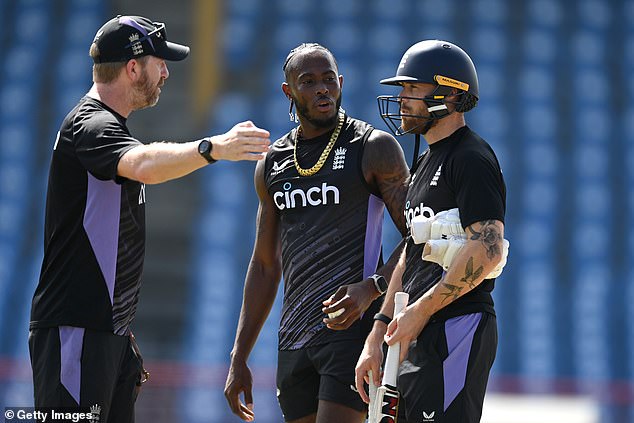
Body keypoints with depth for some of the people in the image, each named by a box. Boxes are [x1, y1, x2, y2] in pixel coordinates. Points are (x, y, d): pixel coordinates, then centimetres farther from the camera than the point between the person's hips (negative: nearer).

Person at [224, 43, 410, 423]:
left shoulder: (374, 147, -1)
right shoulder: (272, 164, 15)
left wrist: (372, 287, -22)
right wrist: (239, 358, 17)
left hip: (351, 329, -6)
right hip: (294, 339, 6)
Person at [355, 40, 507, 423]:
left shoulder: (472, 159, -9)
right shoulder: (426, 164, 22)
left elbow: (487, 250, -21)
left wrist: (420, 311, -15)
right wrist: (376, 337, 17)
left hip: (457, 330, -10)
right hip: (420, 335, 10)